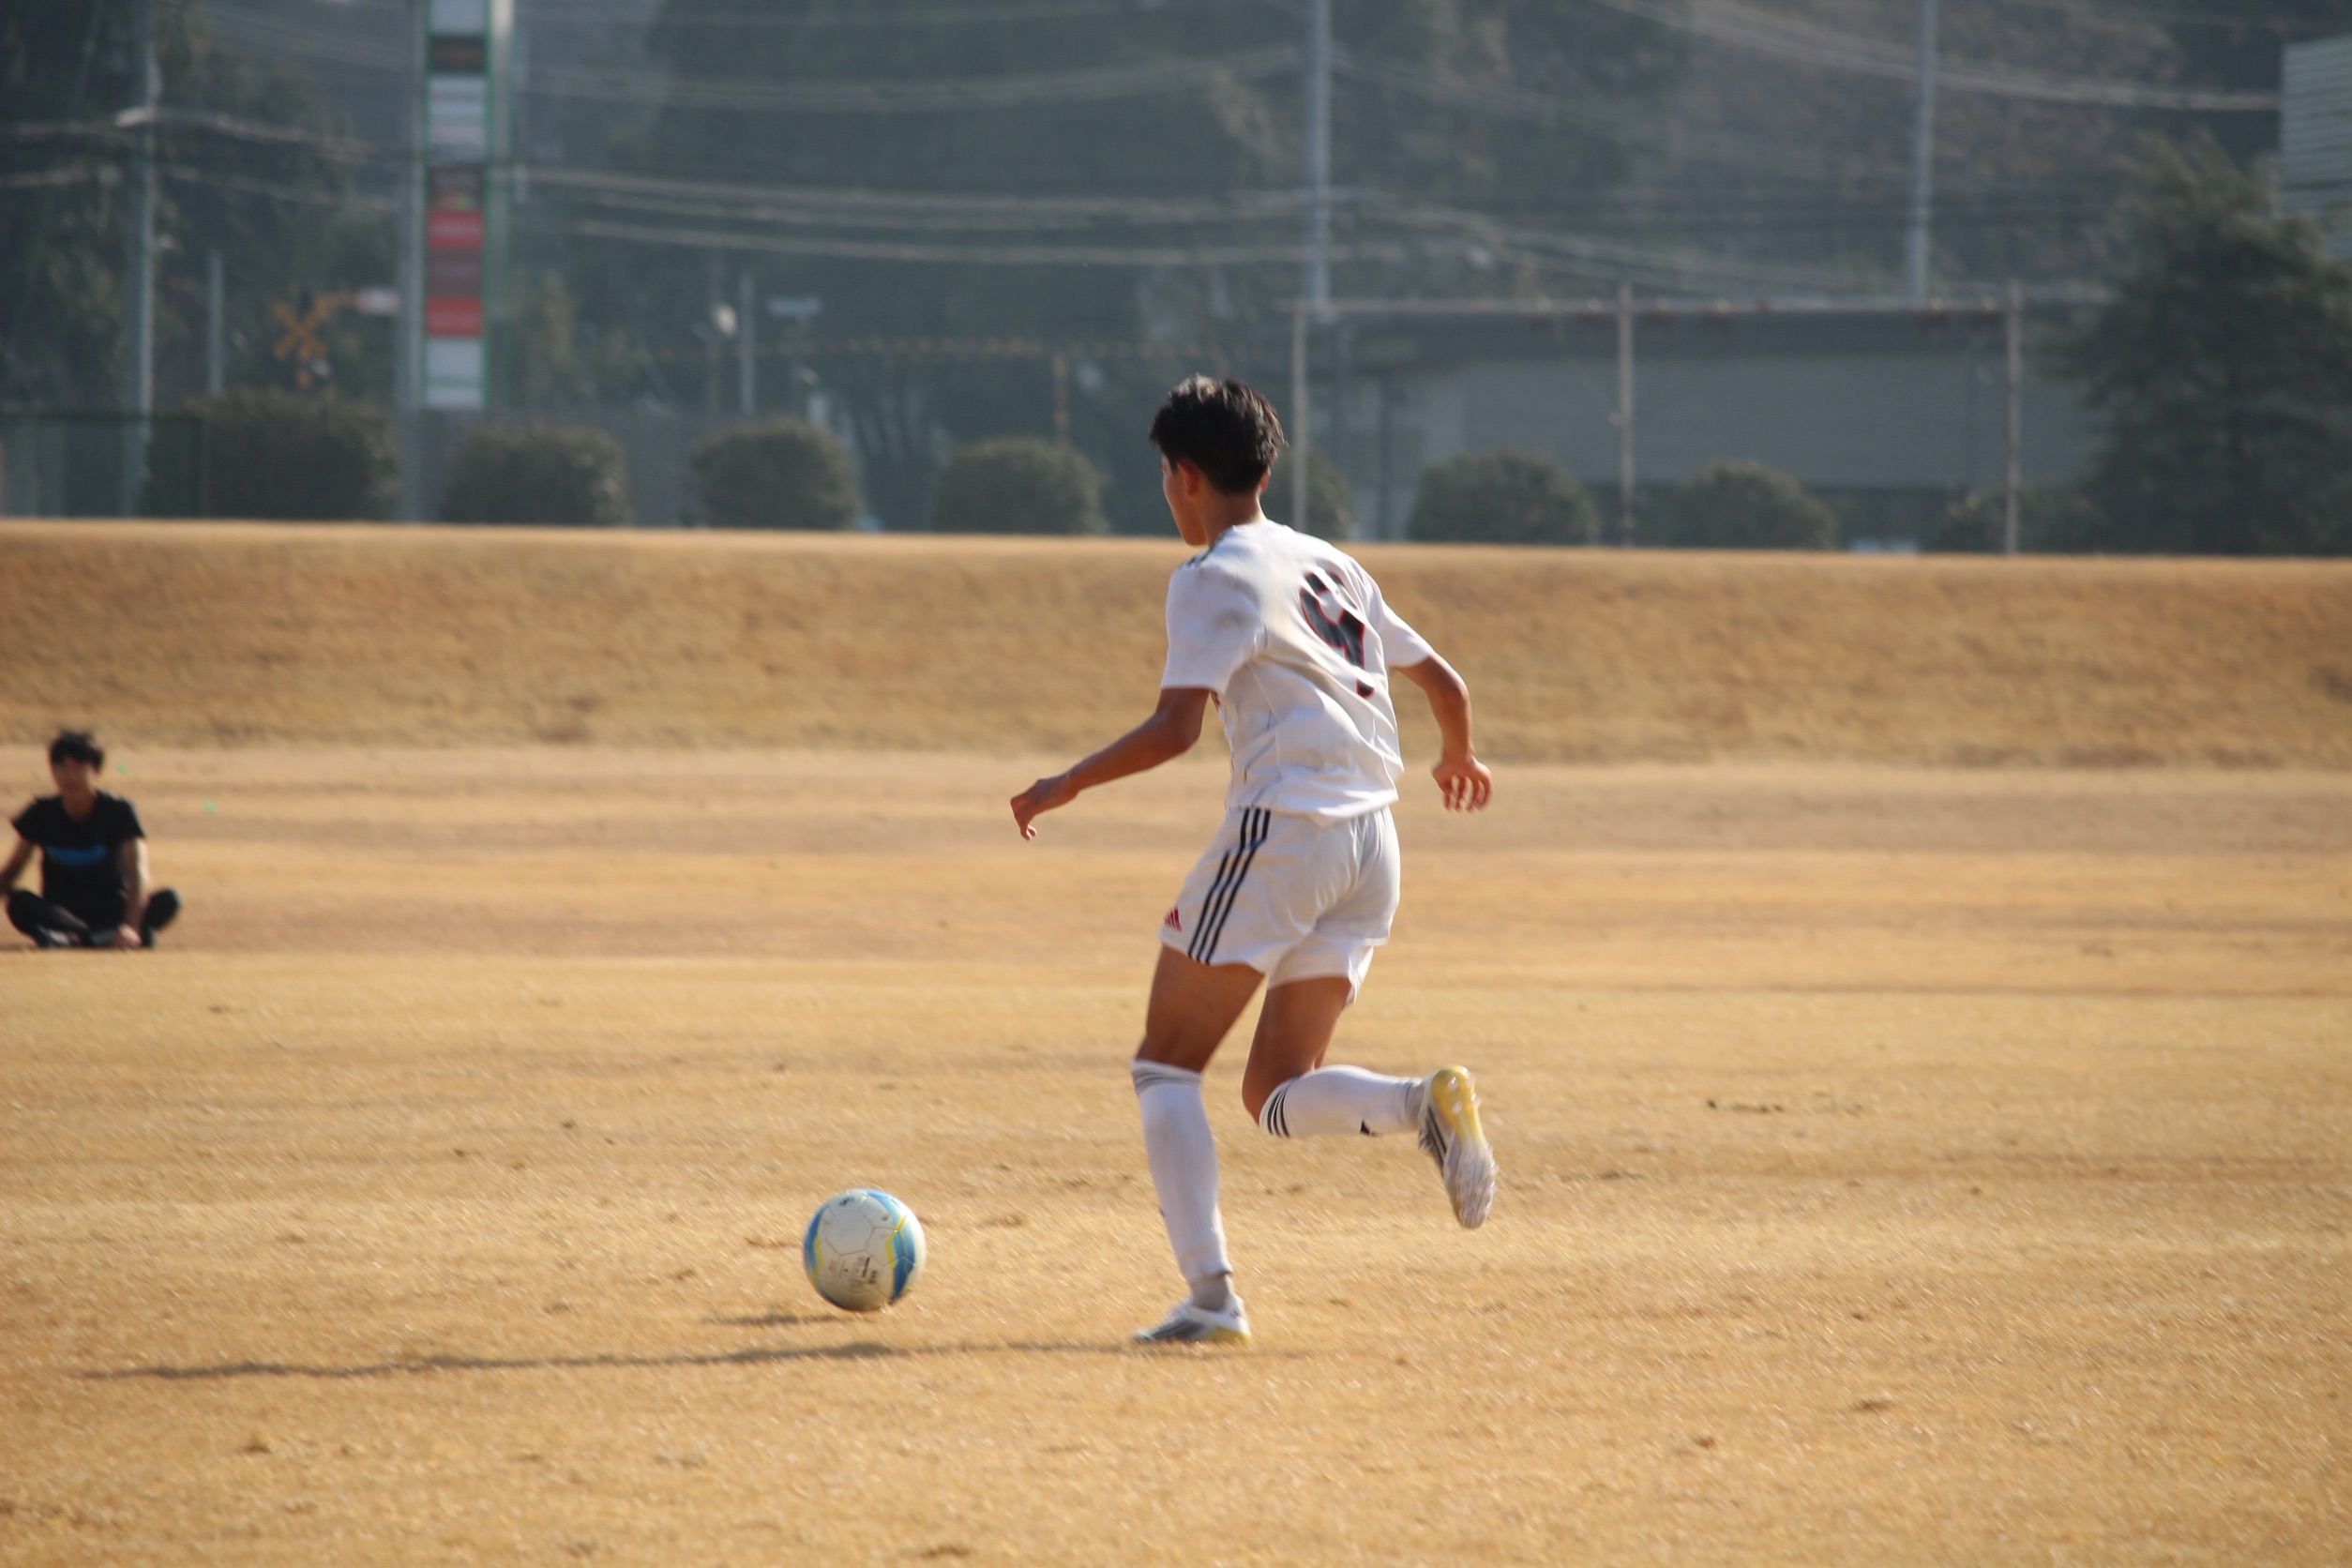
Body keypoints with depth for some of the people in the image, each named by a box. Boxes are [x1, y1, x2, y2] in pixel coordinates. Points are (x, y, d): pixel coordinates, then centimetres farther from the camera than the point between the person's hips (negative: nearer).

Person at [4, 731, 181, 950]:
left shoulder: (118, 812, -10)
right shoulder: (42, 815, -3)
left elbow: (138, 872, -22)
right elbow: (13, 868, 6)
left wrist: (131, 926, -38)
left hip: (112, 911, -1)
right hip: (60, 912, 1)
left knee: (168, 900, -30)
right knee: (19, 903, -32)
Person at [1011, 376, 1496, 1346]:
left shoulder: (1214, 578, -5)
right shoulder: (1331, 566, 18)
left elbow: (1175, 728, -16)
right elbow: (1443, 683, 24)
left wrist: (1066, 786, -4)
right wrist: (1459, 758, 45)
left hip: (1280, 829, -7)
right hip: (1372, 847, 7)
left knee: (1167, 1064, 4)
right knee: (1278, 1094, 12)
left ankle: (1211, 1295, -10)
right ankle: (1424, 1103, -17)